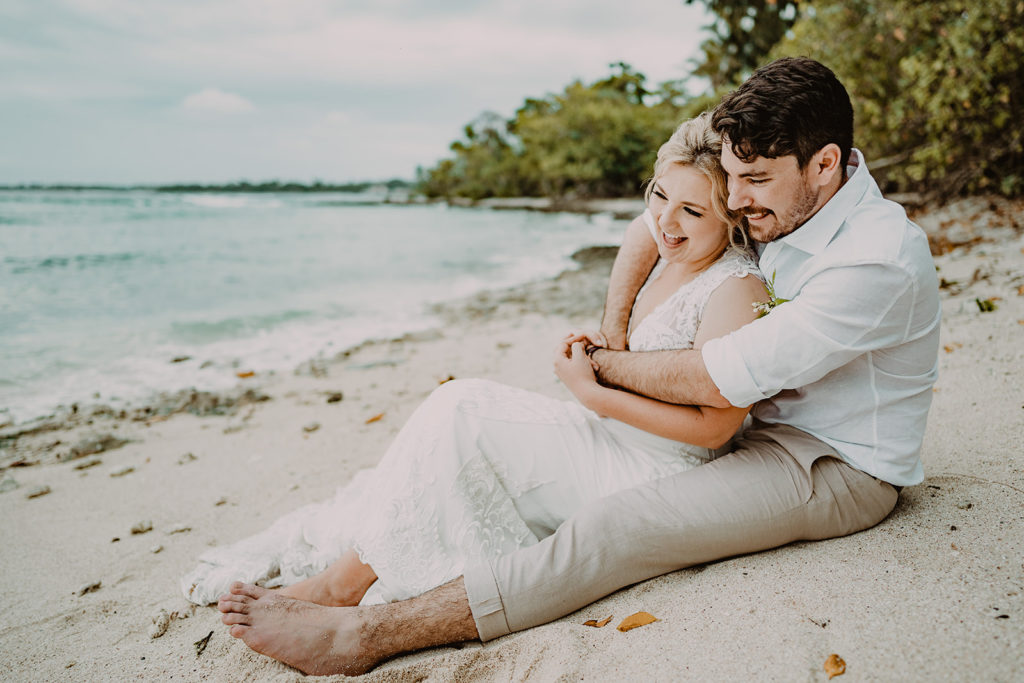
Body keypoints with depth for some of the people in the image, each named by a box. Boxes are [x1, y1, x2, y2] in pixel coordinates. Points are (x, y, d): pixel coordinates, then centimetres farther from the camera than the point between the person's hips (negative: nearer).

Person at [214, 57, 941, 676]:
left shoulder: (879, 261, -28)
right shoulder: (787, 199, -2)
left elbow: (711, 381, -30)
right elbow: (653, 220, 8)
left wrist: (601, 367, -15)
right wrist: (613, 322, -3)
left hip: (839, 470, -8)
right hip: (772, 423, 8)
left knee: (623, 526, -29)